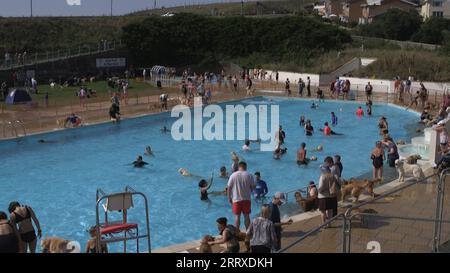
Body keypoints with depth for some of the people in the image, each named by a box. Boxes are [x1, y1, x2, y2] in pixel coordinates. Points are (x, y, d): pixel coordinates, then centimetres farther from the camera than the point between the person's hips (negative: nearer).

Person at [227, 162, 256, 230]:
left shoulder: (233, 175, -4)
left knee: (237, 216, 5)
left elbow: (229, 187, -2)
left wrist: (229, 197, 7)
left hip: (236, 199, 0)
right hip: (247, 199, 0)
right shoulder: (249, 175, -4)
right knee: (247, 216, 9)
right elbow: (253, 186, -2)